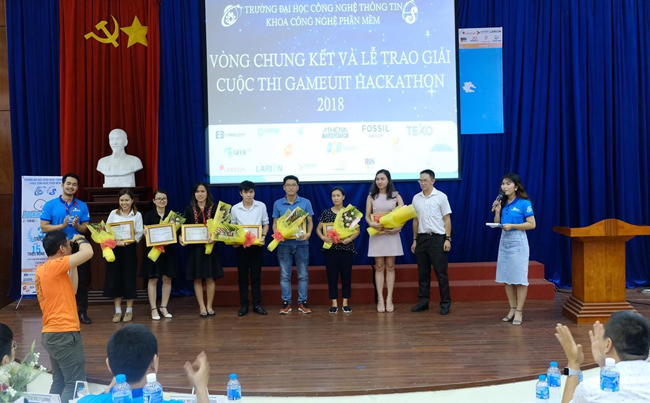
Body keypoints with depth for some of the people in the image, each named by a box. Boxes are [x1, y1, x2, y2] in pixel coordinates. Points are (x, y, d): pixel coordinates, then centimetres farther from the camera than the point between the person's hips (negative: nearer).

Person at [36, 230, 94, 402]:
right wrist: (80, 239, -5)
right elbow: (88, 252, -26)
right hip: (64, 334, -10)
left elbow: (71, 289, 18)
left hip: (52, 334, 10)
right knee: (75, 384, -4)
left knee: (59, 383, 14)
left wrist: (72, 265, 15)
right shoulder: (54, 266, -16)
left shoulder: (43, 269, 12)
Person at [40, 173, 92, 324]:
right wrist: (62, 225, -18)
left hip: (78, 247, 2)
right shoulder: (50, 205, -1)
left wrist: (76, 226, -18)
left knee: (81, 280, 3)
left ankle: (82, 312, 12)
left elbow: (85, 229, 4)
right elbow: (44, 227, -6)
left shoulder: (82, 206, 5)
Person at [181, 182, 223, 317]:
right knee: (197, 278, 3)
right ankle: (201, 307, 12)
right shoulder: (190, 209, 5)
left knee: (210, 278, 2)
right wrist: (181, 237, -14)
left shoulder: (214, 208, 2)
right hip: (194, 247, 1)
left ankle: (209, 306, 14)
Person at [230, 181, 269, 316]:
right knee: (242, 275, 5)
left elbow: (266, 224, 5)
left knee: (256, 274, 5)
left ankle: (257, 304, 12)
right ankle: (243, 305, 12)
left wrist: (263, 236, -11)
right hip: (240, 245, 0)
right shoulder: (235, 208, -1)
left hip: (256, 244, 0)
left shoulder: (261, 206, -1)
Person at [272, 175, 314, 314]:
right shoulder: (277, 204, 4)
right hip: (284, 244, 1)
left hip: (301, 243, 0)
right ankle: (286, 303, 11)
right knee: (285, 275, 4)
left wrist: (308, 233, -15)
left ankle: (302, 302, 12)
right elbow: (275, 223, 7)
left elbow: (310, 222, 4)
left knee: (303, 274, 3)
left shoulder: (306, 202, 2)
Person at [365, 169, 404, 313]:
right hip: (376, 234, 0)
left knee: (390, 267, 2)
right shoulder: (371, 197, 7)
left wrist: (399, 226, -16)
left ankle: (389, 299, 7)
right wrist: (371, 223, -17)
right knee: (379, 267, 1)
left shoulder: (396, 196, 5)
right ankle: (380, 299, 4)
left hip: (392, 234, 0)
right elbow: (367, 216, 5)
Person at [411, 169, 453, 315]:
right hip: (422, 238, 4)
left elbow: (447, 219, -3)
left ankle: (445, 303, 6)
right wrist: (415, 240, 11)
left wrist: (448, 239, -10)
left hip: (437, 238, -4)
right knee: (423, 272, 8)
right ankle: (423, 301, 17)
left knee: (441, 272, -2)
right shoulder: (416, 198, 8)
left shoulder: (441, 196, -3)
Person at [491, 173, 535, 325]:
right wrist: (497, 211, -4)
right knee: (506, 278, 7)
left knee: (519, 278, -1)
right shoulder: (502, 203, 9)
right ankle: (512, 309, 17)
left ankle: (519, 311, 6)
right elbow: (497, 224, 11)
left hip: (518, 241, -6)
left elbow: (532, 224, -12)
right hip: (504, 241, 6)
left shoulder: (524, 203, -8)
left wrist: (512, 226, -19)